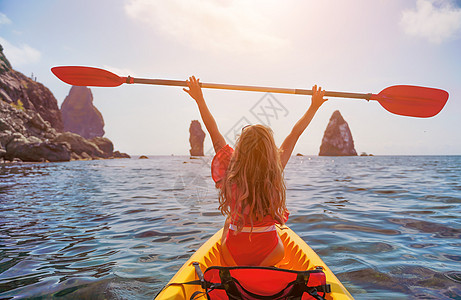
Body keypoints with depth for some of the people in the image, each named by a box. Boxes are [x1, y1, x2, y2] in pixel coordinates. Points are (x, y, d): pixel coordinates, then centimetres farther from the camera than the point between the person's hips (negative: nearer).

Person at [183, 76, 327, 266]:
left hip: (233, 255, 0)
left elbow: (213, 130, -9)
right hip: (269, 254, 1)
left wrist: (199, 98, 3)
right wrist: (314, 106, 9)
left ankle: (234, 271, 41)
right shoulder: (275, 172, -17)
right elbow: (295, 134, -5)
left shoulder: (231, 172, -18)